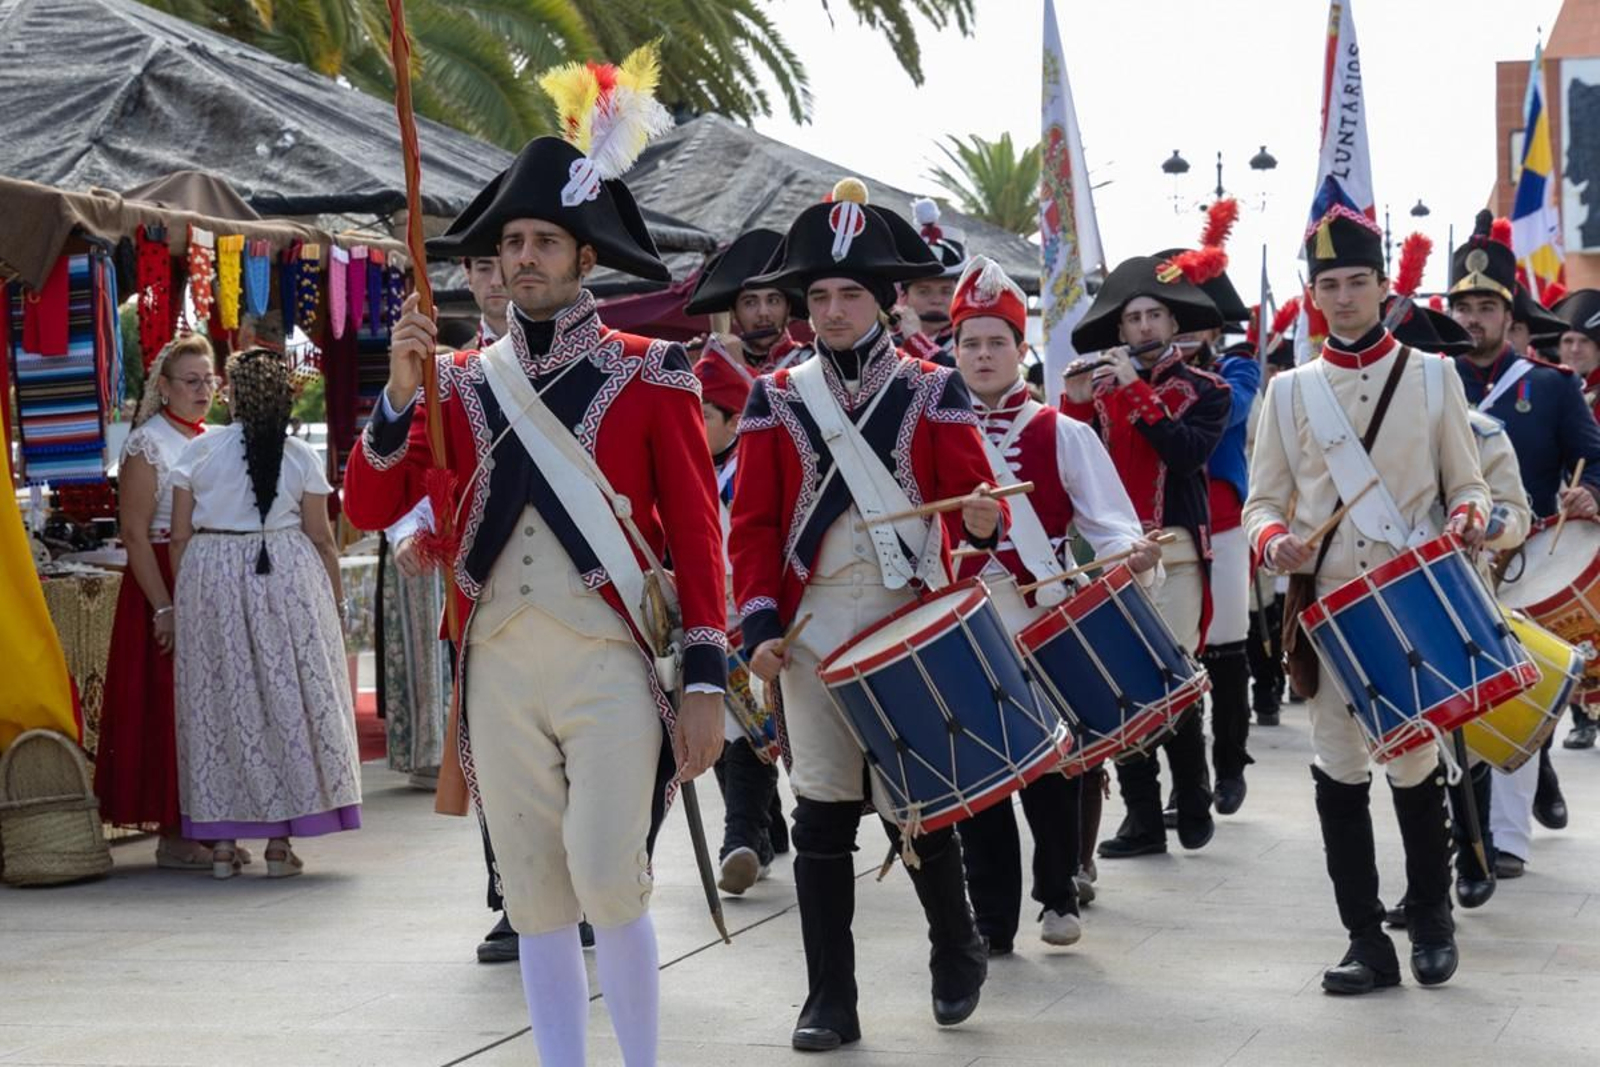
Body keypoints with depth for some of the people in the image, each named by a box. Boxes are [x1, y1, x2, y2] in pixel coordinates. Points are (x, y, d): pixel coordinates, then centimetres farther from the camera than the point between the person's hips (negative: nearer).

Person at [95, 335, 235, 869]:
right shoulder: (147, 444, -8)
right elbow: (134, 532, -14)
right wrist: (165, 608, -19)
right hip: (164, 584, -7)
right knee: (169, 709, -5)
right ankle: (173, 836, 0)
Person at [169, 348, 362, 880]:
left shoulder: (199, 450, -2)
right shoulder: (301, 456, -1)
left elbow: (180, 536, 0)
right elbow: (321, 538, 1)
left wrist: (177, 601, 10)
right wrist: (336, 599, 13)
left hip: (210, 577, 0)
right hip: (290, 578, 0)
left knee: (219, 701, 6)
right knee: (288, 697, 5)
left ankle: (222, 841, 7)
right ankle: (280, 840, 5)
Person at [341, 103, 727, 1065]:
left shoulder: (649, 375, 2)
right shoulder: (463, 384, 11)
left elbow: (698, 533, -1)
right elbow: (370, 508, 5)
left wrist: (706, 682, -7)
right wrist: (401, 395, -9)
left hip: (610, 662, -4)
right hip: (499, 666, 4)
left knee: (608, 878, -11)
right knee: (535, 895, 7)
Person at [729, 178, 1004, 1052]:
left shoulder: (932, 392, 3)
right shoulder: (777, 400, 5)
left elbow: (969, 489, -2)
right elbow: (754, 525, 3)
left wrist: (983, 519, -26)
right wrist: (758, 624, -7)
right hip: (813, 631, 1)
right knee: (822, 813, 0)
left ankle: (957, 953, 29)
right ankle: (829, 1002, 8)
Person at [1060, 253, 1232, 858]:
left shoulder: (1204, 392, 4)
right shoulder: (1100, 391, 12)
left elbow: (1189, 453, -14)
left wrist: (1137, 390, -16)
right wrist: (1075, 403, -11)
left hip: (1173, 552, -3)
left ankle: (1192, 804, 13)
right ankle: (1141, 817, 6)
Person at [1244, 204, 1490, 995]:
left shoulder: (1433, 378, 5)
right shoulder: (1289, 391, 6)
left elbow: (1466, 485, 8)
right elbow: (1262, 500, 7)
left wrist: (1469, 518, -15)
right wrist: (1273, 540, -15)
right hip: (1325, 605, 1)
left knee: (1416, 764, 5)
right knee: (1338, 773, 1)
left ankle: (1430, 922, 23)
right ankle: (1365, 941, 9)